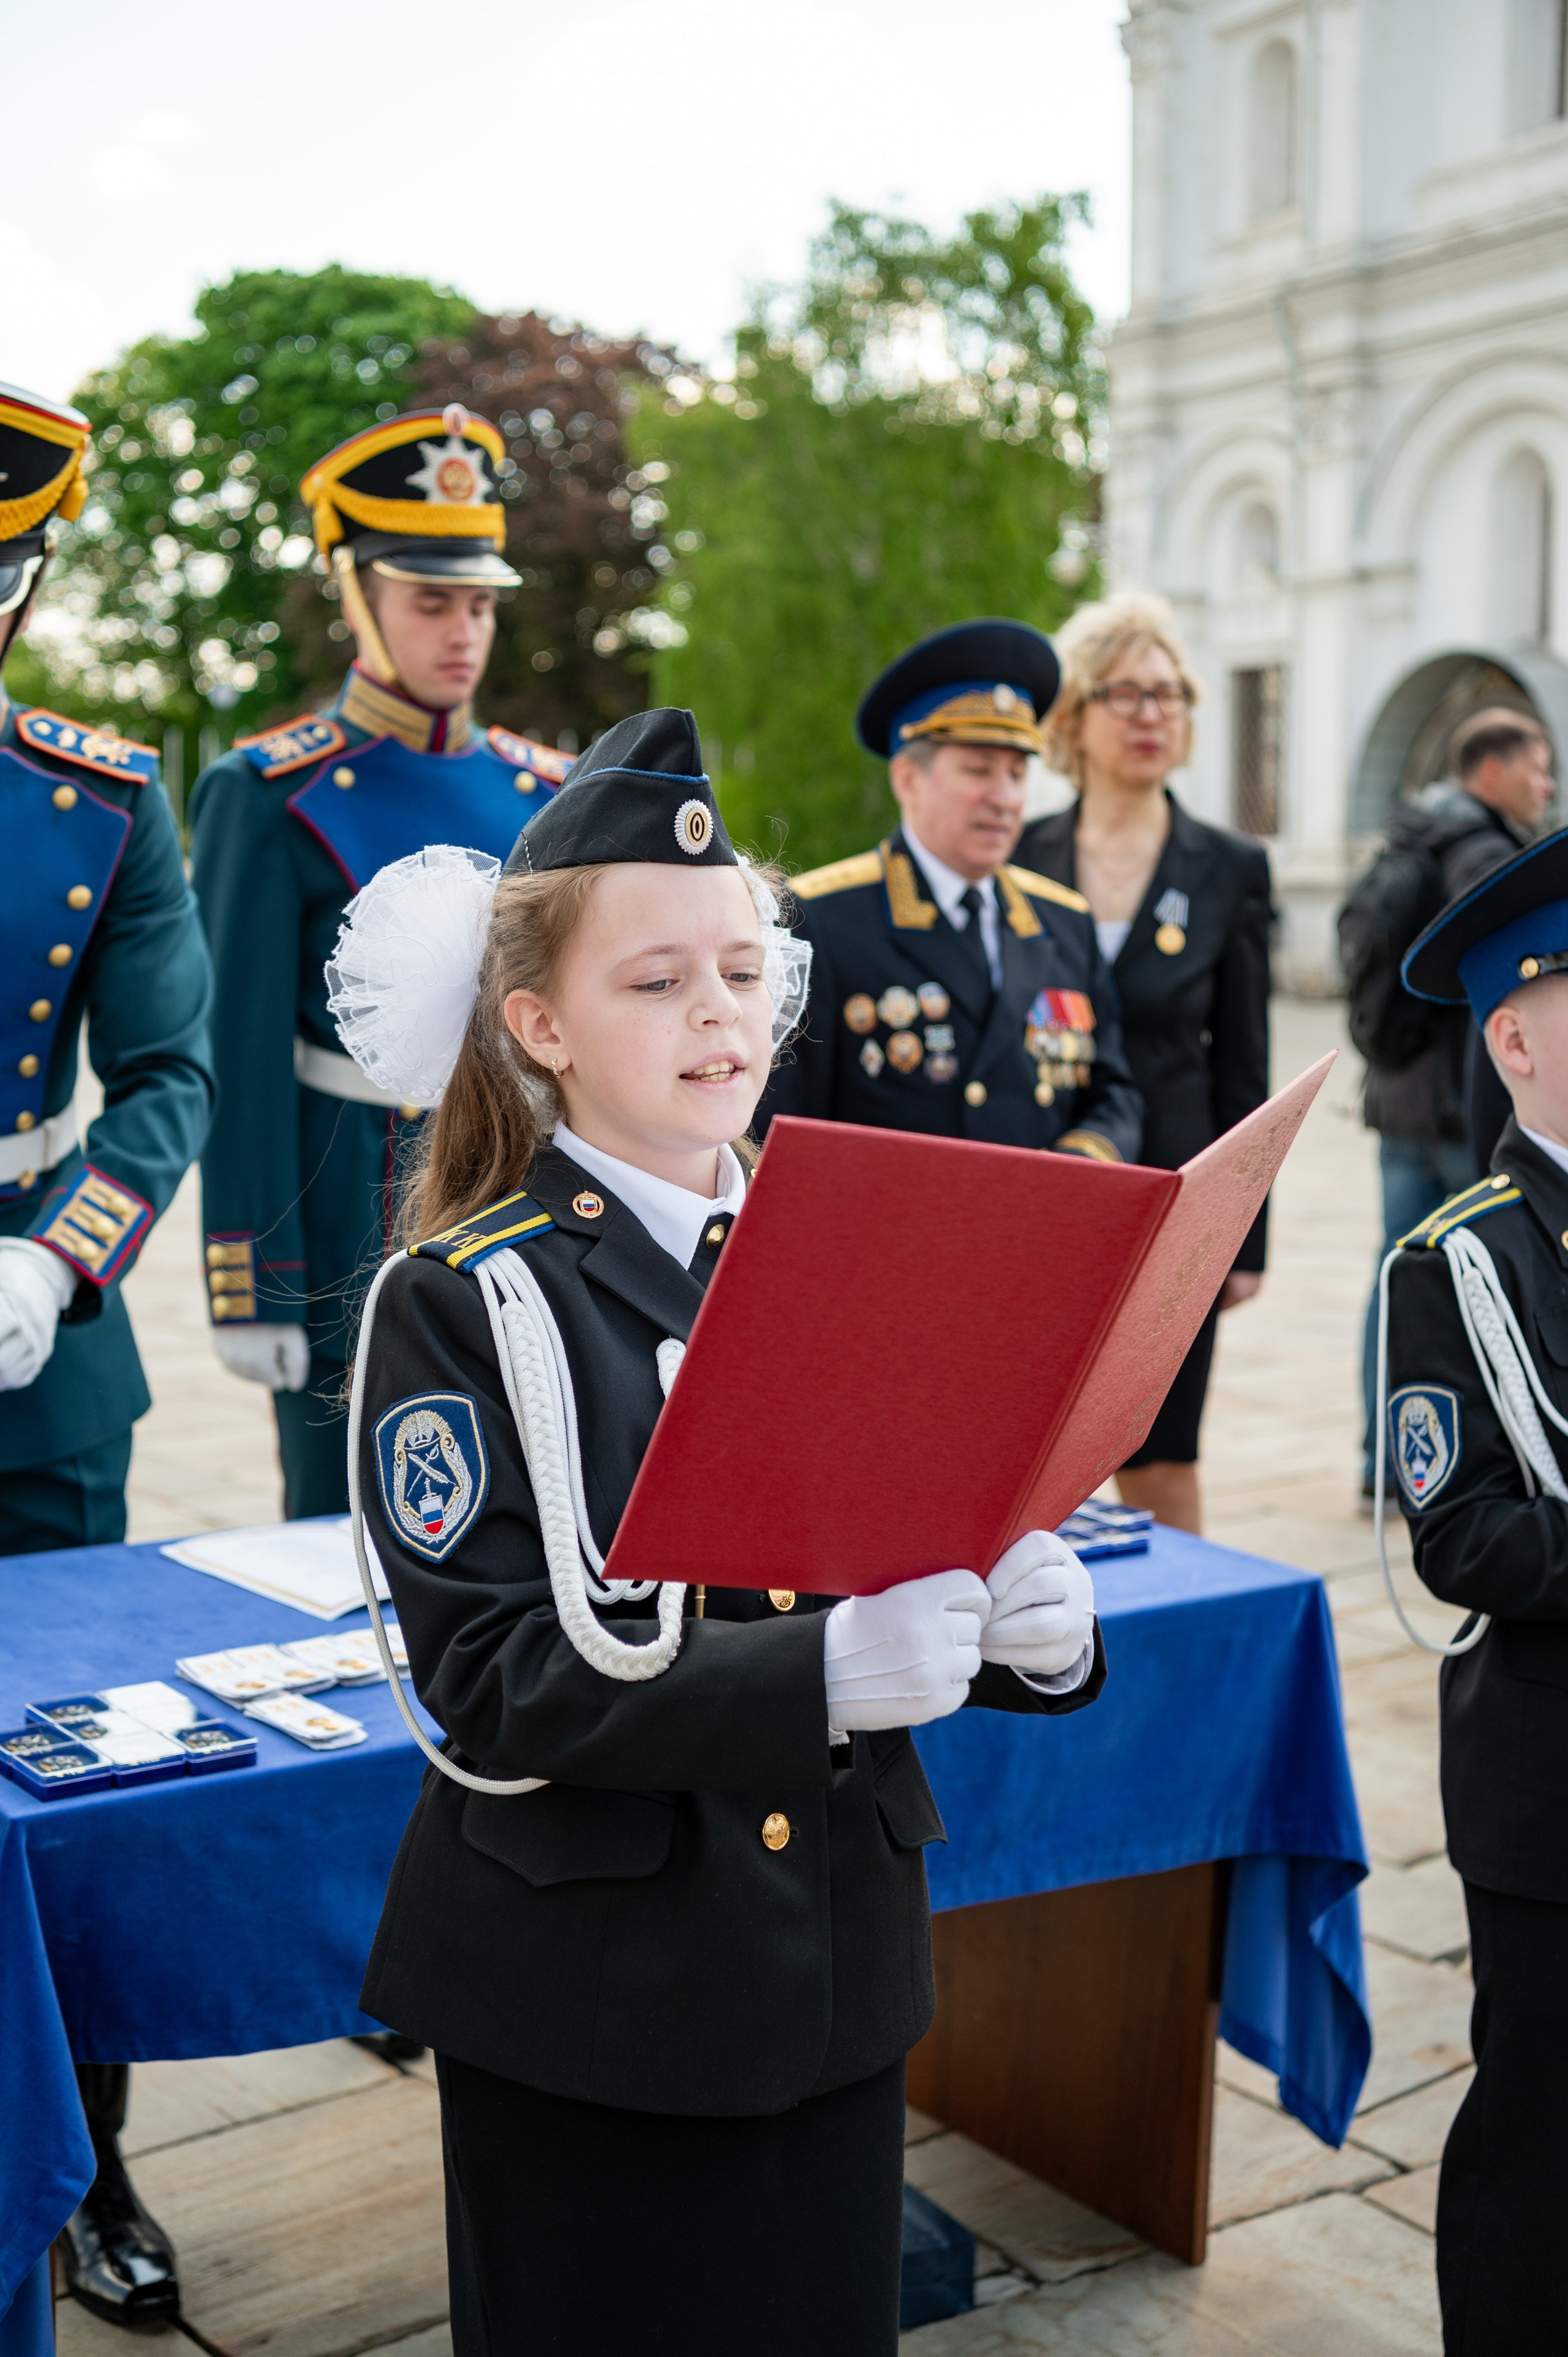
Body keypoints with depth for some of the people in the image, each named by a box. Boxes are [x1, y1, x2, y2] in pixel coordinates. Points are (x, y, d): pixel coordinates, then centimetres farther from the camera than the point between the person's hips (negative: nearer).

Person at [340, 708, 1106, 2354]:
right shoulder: (459, 1302, -11)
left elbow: (921, 1560, 8)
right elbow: (490, 1678, -18)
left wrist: (1025, 1622, -16)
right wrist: (818, 1672, -29)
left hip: (838, 1962, 5)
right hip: (590, 1998, -4)